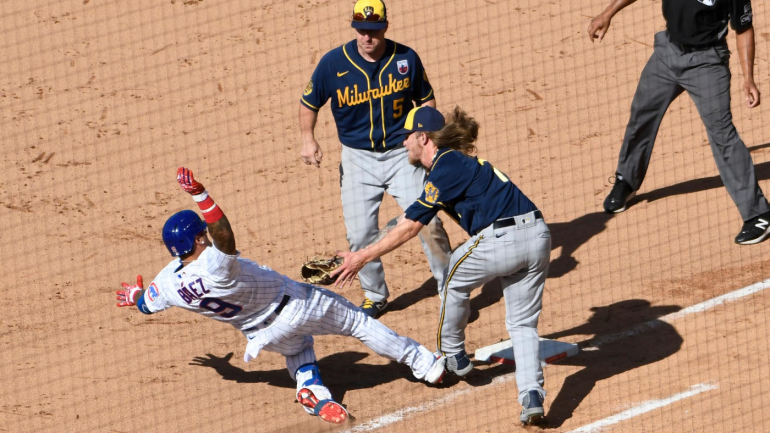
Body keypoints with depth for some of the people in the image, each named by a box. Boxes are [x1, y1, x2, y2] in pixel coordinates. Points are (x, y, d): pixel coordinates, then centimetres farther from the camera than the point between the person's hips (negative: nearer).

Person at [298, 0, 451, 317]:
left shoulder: (406, 59, -9)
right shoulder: (334, 63, -11)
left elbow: (425, 98, 6)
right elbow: (309, 102, 3)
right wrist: (308, 139, -12)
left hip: (402, 154, -1)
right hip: (358, 157, 1)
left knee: (428, 223, -9)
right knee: (360, 234, 1)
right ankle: (374, 296, 25)